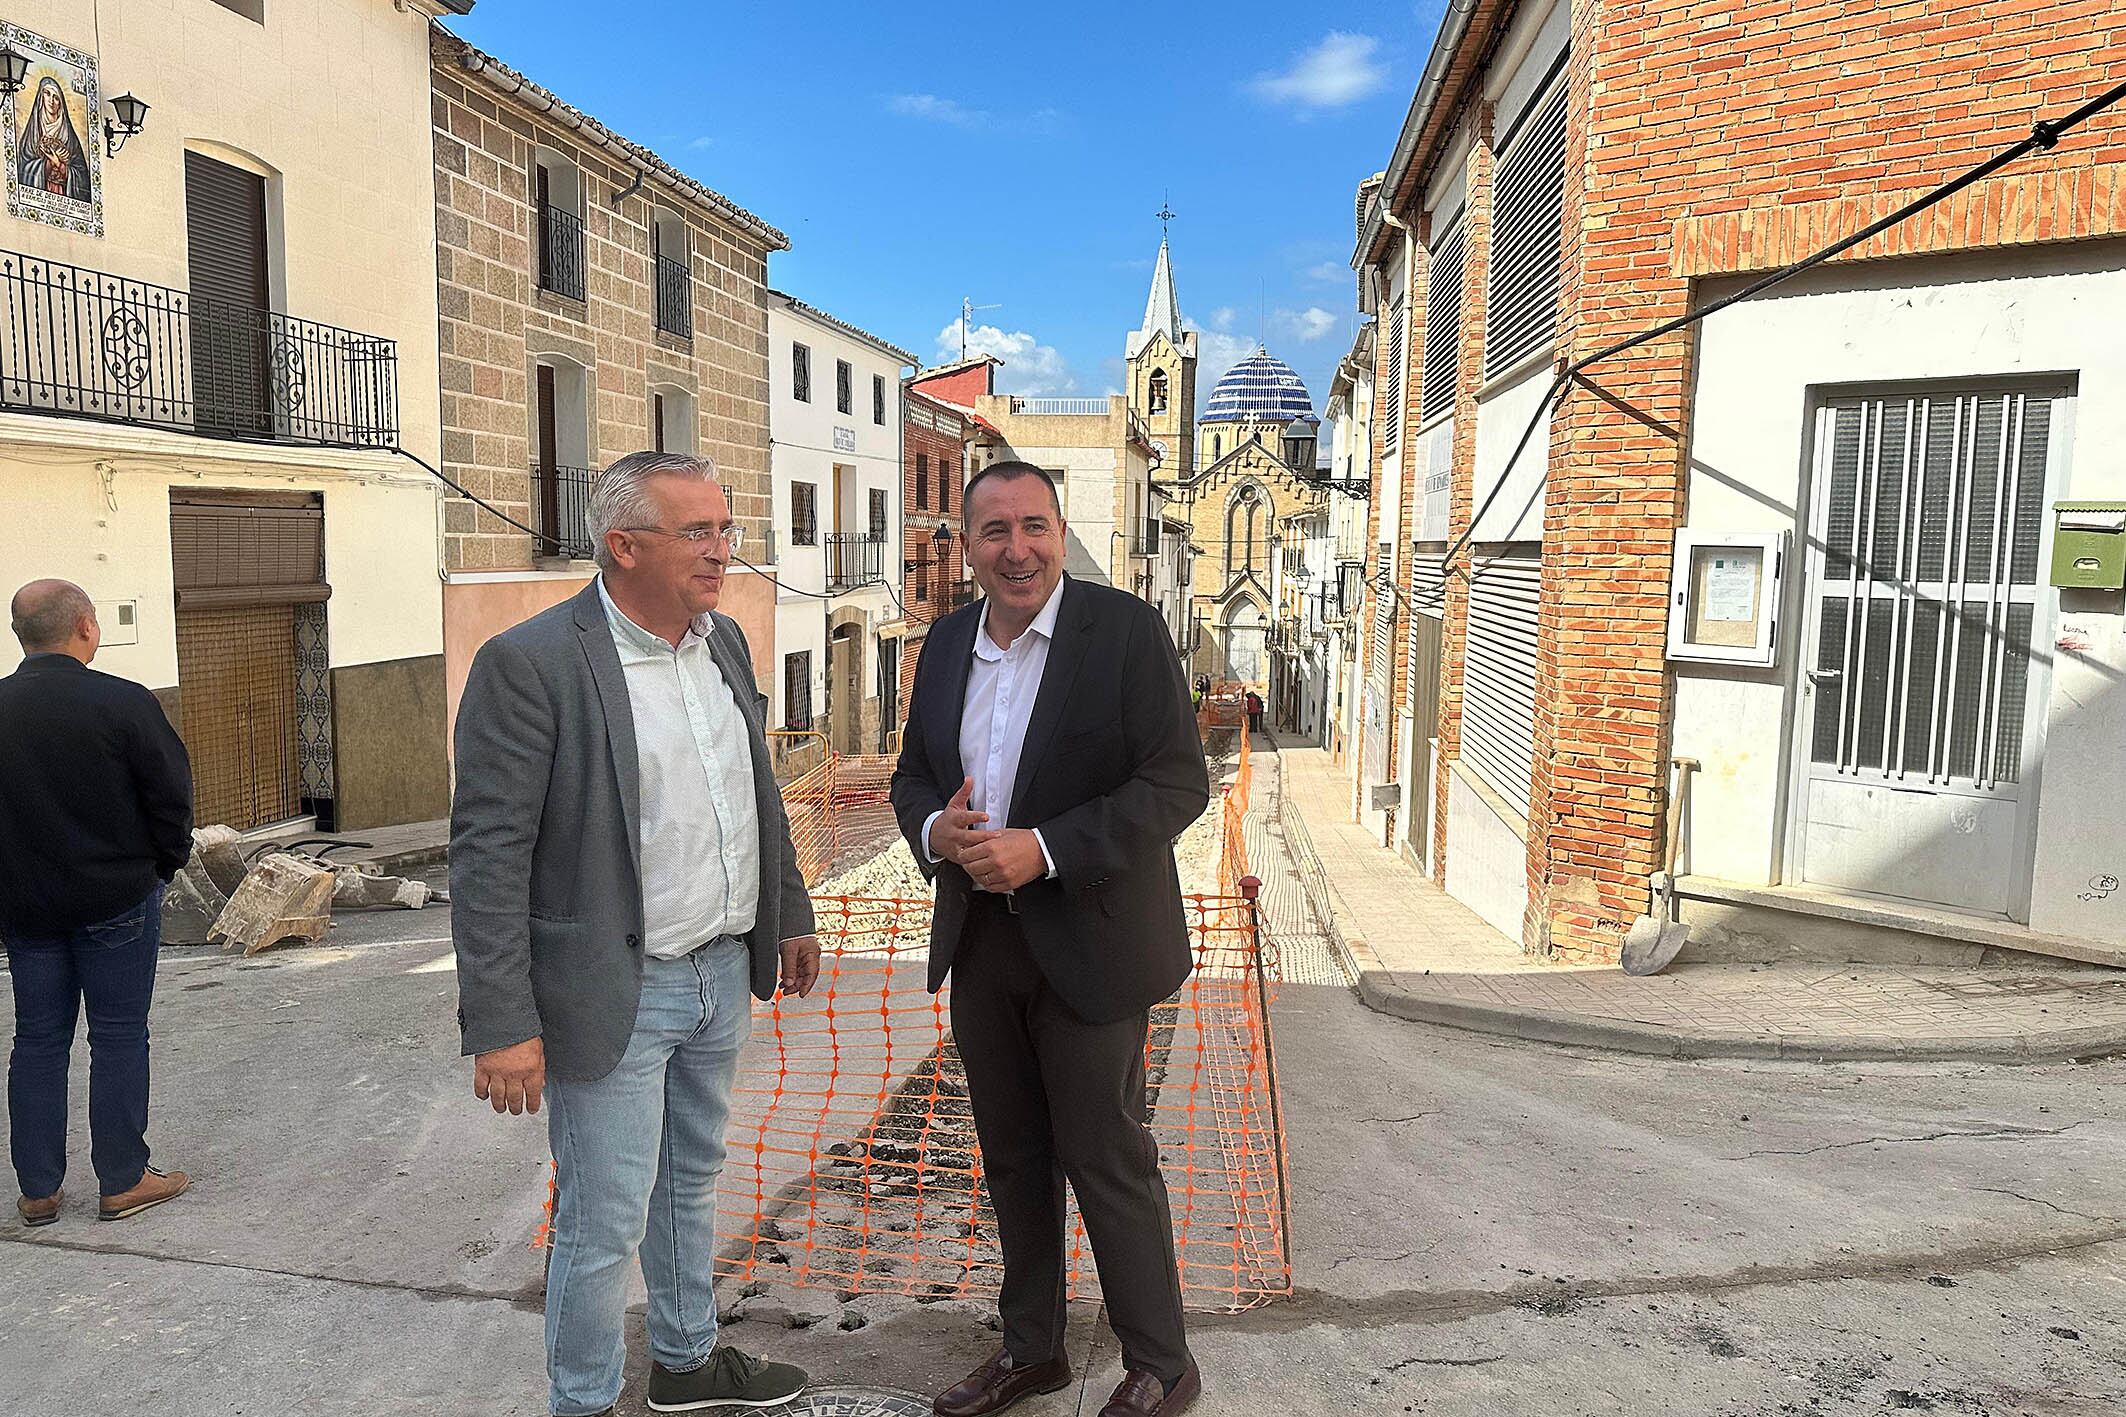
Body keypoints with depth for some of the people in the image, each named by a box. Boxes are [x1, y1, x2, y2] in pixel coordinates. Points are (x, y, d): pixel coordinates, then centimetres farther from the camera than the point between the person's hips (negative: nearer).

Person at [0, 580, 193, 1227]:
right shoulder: (123, 702, -15)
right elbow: (172, 795, -11)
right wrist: (166, 863, 5)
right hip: (117, 900, -4)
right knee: (119, 1037, 4)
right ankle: (123, 1182, 12)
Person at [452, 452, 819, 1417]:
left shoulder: (723, 641, 5)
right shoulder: (528, 664, -18)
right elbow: (488, 854, -18)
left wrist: (788, 913, 17)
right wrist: (502, 1024, -19)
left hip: (722, 973, 7)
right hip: (616, 993, -7)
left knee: (691, 1182, 24)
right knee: (604, 1223, 6)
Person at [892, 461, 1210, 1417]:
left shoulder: (1125, 630, -11)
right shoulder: (946, 643, 7)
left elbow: (1179, 781, -16)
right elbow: (912, 773, 14)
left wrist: (1044, 851, -23)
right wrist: (936, 830, -10)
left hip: (1089, 943, -5)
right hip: (980, 941, 6)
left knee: (1107, 1159, 6)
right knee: (1012, 1157, 18)